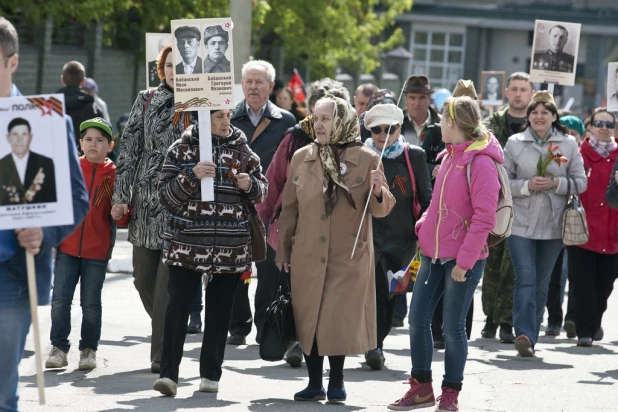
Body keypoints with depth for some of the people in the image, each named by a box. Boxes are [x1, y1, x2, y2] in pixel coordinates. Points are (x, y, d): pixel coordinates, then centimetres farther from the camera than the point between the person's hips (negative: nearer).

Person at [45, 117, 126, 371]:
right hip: (67, 246, 1)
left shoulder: (114, 174, 0)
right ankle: (59, 348, 9)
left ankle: (88, 350, 16)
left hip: (97, 250, -1)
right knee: (60, 299, -1)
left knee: (91, 302, 5)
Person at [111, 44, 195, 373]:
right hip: (146, 201, 3)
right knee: (143, 277, 6)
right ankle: (166, 338, 28)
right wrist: (121, 196, 2)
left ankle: (162, 355, -2)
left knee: (169, 280, -7)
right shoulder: (146, 101, 9)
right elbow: (129, 148, 8)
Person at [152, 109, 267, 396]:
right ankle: (168, 373, -9)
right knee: (178, 306, -9)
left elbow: (262, 190, 17)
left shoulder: (242, 151, 8)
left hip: (230, 247, 3)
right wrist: (192, 176, -18)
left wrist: (250, 184, -6)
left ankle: (211, 373, 17)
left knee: (219, 310, 7)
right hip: (187, 243, -2)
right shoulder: (181, 149, 1)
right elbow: (166, 195, -2)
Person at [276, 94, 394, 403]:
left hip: (349, 256, -3)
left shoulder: (366, 159, -2)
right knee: (308, 317, 4)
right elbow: (289, 207, 10)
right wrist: (282, 249, 9)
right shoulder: (301, 158, 5)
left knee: (340, 319, -2)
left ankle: (336, 382, 12)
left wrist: (378, 192, -22)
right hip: (307, 255, 3)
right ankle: (314, 383, 14)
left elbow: (381, 209, 0)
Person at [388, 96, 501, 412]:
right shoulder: (450, 156, 11)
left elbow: (484, 217, -18)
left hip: (464, 259, -8)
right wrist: (424, 227, 5)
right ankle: (421, 386, 19)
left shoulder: (479, 161, -14)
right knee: (417, 318, 7)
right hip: (434, 253, 8)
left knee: (453, 326, 0)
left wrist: (465, 259, -19)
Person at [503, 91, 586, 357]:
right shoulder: (515, 143, 1)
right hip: (521, 223, -2)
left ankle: (529, 337, 17)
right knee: (525, 280, -12)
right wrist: (527, 185, -15)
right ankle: (524, 334, -19)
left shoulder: (568, 144, 3)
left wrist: (556, 183, -13)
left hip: (553, 225, 2)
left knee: (542, 283, 9)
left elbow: (580, 182, 4)